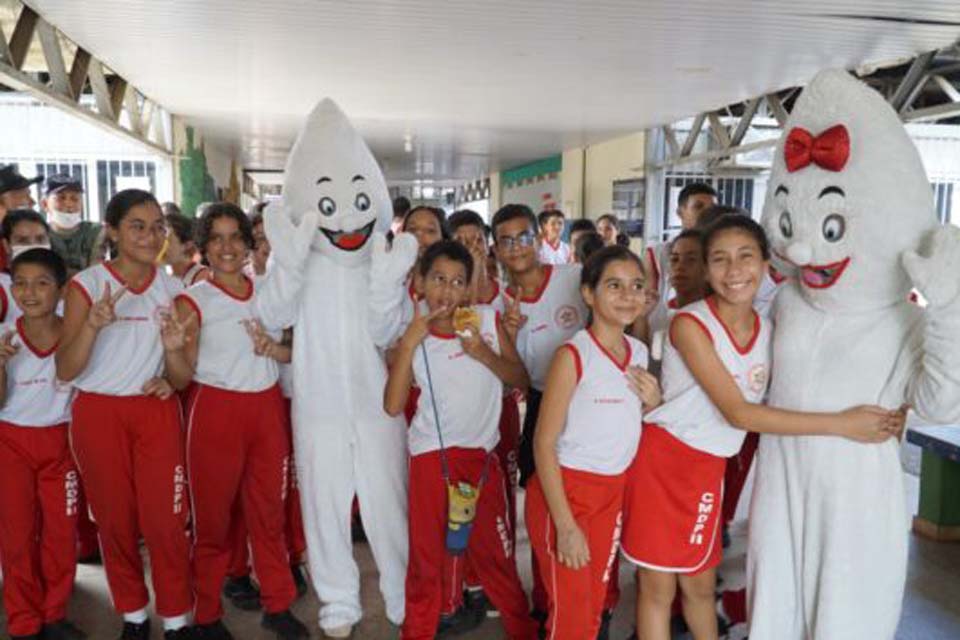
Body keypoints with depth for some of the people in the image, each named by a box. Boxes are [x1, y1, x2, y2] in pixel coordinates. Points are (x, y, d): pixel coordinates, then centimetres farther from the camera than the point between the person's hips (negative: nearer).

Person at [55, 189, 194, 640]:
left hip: (156, 412, 1)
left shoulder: (173, 288, 3)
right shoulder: (87, 284, -5)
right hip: (99, 414, -1)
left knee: (166, 519, -2)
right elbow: (66, 371, -10)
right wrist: (93, 323, -26)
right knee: (115, 519, 9)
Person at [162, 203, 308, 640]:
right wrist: (172, 348, -29)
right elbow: (181, 380, -9)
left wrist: (274, 349, -9)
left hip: (267, 409, 4)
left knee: (268, 510, 13)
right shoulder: (192, 300, -6)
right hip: (216, 412, -4)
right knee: (213, 516, 7)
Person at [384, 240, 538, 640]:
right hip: (433, 456, -1)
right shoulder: (414, 337, -3)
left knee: (494, 552, 13)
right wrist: (408, 342, -20)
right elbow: (393, 406, -15)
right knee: (426, 552, 10)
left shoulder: (488, 319, -1)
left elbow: (522, 380, 0)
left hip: (482, 453, 1)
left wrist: (484, 354, -16)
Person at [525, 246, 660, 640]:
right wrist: (566, 526, -19)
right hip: (565, 491, -6)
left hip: (614, 493, 6)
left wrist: (654, 403, -4)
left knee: (595, 607, 17)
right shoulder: (572, 355, -16)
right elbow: (544, 444, -16)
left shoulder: (639, 352, 4)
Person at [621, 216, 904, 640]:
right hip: (661, 457, -5)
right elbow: (738, 413, -24)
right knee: (659, 586, 6)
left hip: (710, 466, 5)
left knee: (700, 582, 19)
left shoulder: (768, 329, 0)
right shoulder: (690, 324, -20)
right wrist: (841, 425, -25)